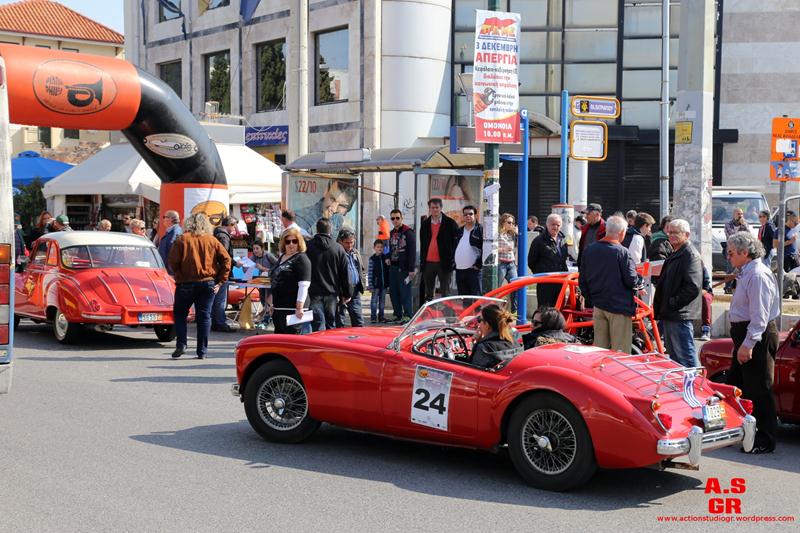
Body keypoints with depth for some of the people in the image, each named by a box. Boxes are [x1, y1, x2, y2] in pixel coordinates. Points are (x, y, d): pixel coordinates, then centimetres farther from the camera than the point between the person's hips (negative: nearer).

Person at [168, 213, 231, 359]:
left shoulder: (182, 239, -3)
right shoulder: (212, 240, 5)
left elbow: (172, 261, -11)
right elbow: (226, 259, 0)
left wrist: (178, 276, 1)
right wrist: (220, 281, 1)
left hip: (186, 283, -2)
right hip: (208, 283, 2)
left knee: (179, 314, 13)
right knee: (204, 316, 6)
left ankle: (181, 344, -2)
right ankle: (202, 351, 4)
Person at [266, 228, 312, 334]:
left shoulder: (301, 259, -10)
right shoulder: (281, 258, 18)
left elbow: (303, 286, -18)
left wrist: (299, 307, -24)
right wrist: (271, 303, 24)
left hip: (292, 309, -9)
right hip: (278, 308, 9)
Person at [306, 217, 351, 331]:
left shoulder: (308, 247, -3)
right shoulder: (338, 248, 2)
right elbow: (345, 275, 4)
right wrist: (346, 294, 12)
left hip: (314, 293, -2)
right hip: (331, 293, 2)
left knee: (318, 327, -6)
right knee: (331, 325, 13)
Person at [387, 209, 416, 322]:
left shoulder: (408, 232, -7)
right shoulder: (392, 233, 16)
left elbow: (412, 251, -12)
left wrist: (411, 269, -17)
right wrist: (388, 258, 6)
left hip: (404, 268, -7)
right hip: (393, 267, 7)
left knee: (405, 292, -9)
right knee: (393, 292, 7)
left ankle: (408, 315, -4)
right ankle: (398, 315, 14)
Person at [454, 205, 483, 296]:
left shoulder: (481, 230, -3)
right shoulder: (459, 231, 18)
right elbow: (453, 248, 23)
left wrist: (479, 265, -14)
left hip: (474, 270, -7)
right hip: (459, 270, 7)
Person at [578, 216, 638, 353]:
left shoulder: (589, 251, 4)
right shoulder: (622, 252, -14)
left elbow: (582, 281, 9)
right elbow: (631, 281, -13)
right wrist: (638, 279, 9)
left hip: (598, 306, 6)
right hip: (619, 306, -6)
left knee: (599, 347, 13)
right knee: (620, 351, -1)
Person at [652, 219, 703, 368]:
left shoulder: (690, 255, -13)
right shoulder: (674, 254, 19)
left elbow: (693, 287, -23)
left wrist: (673, 302, -18)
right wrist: (659, 308, 16)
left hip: (681, 315, -10)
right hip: (669, 314, 10)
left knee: (685, 357, -9)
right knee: (674, 355, 17)